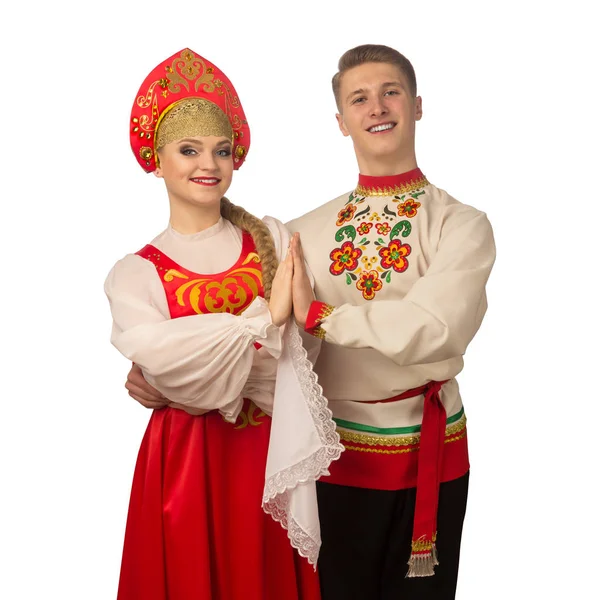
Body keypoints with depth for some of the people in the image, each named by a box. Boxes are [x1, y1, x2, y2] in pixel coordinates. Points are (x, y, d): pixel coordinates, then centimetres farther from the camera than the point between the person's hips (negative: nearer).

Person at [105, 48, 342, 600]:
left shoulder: (272, 238, 2)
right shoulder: (134, 273, -2)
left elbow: (304, 352, -6)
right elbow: (172, 370, -18)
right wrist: (266, 316, -18)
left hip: (272, 449, 2)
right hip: (190, 455, -1)